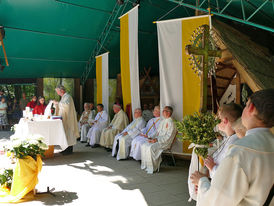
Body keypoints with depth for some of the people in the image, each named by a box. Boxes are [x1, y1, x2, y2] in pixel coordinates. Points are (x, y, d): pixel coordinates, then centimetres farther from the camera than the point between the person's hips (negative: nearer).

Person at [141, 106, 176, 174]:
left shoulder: (170, 123, -11)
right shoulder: (163, 121, 17)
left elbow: (168, 136, -18)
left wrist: (157, 140, -21)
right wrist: (152, 138, 5)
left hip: (165, 142, -9)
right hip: (157, 140, 9)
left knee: (150, 148, -29)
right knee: (144, 146, -8)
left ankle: (152, 168, -14)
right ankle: (145, 165, -1)